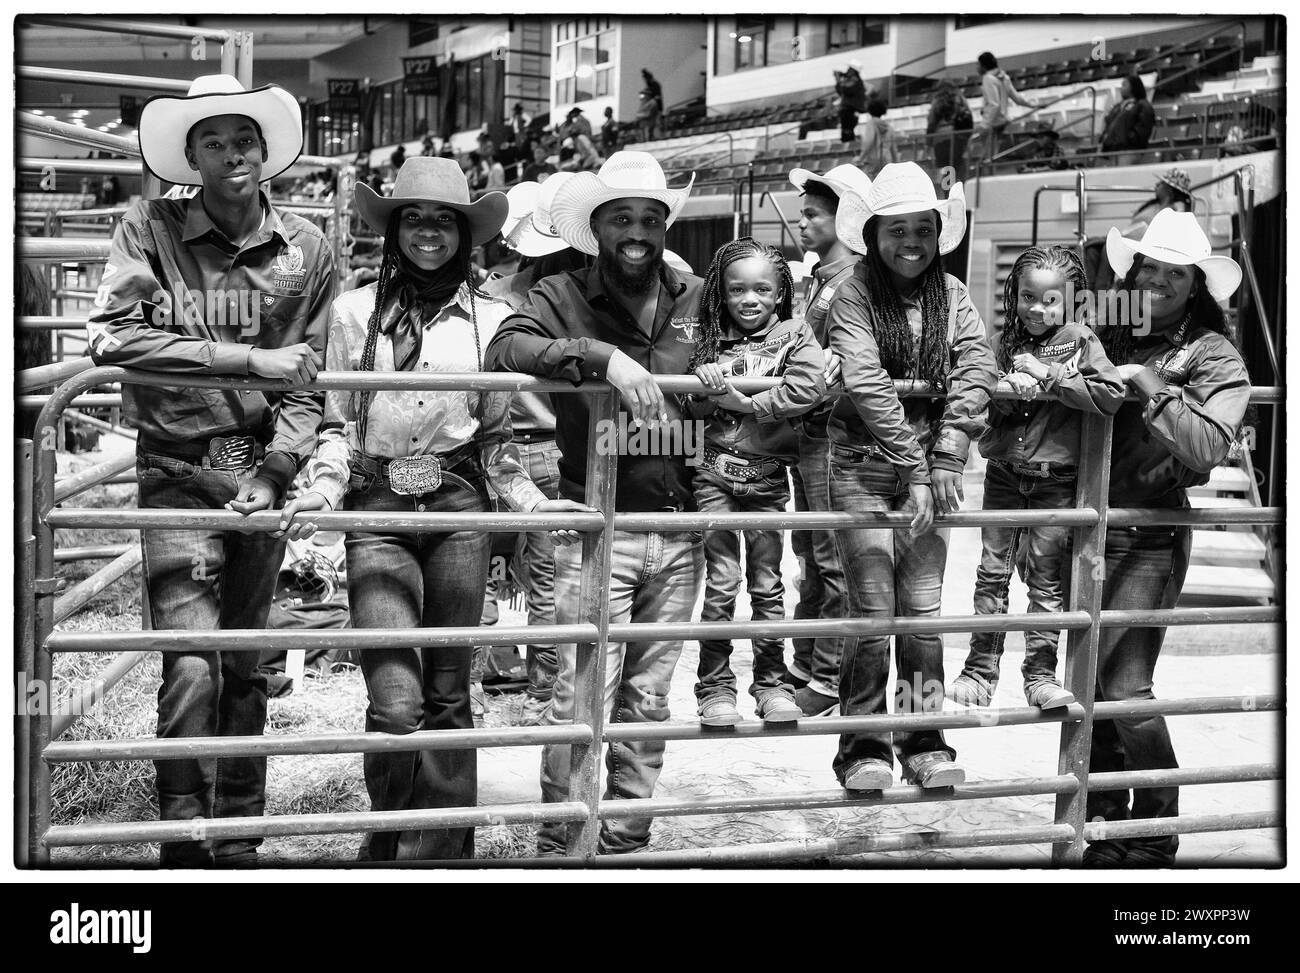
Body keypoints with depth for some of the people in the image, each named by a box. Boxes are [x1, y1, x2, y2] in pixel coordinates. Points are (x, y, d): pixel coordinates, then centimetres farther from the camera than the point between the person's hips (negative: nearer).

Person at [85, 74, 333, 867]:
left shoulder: (306, 250, 3)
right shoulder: (149, 230, -3)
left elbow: (307, 381, 2)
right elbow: (109, 336, -17)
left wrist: (271, 474, -11)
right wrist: (247, 358, -18)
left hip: (262, 471, 3)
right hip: (177, 469, -3)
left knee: (244, 665, 11)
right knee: (192, 664, -13)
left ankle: (239, 842, 24)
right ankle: (184, 843, -1)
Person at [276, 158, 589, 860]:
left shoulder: (490, 318, 10)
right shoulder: (355, 311, 8)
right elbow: (336, 424, 10)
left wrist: (532, 503, 2)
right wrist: (323, 489, -7)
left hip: (458, 509, 2)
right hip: (377, 512, -1)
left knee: (448, 697, 6)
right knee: (396, 704, -12)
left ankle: (443, 848, 19)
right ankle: (389, 842, 12)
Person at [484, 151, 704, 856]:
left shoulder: (697, 300, 11)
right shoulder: (563, 296, -1)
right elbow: (505, 349, -20)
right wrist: (603, 355, -30)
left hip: (680, 535, 4)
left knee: (648, 702, 12)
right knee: (582, 698, -6)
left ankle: (626, 839, 25)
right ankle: (559, 842, 9)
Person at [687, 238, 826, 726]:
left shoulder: (794, 335, 2)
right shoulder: (711, 340, 8)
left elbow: (808, 386, -16)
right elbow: (693, 405, 3)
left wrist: (746, 402, -14)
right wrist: (707, 387, -18)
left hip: (767, 473, 0)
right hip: (714, 470, 1)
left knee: (766, 581, 6)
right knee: (721, 581, -2)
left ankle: (772, 682, 18)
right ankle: (715, 685, 7)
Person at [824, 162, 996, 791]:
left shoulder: (950, 293, 5)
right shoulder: (853, 296, -7)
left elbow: (976, 368, -4)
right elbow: (867, 386, -16)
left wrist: (946, 457, -14)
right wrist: (912, 467, -19)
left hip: (930, 466, 3)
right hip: (864, 464, -3)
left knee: (924, 605, 5)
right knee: (871, 606, -3)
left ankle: (924, 738, 16)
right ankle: (863, 745, 8)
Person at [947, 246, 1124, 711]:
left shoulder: (1081, 341, -4)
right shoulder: (1010, 339, 7)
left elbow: (1111, 394, -18)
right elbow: (986, 398, 2)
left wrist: (1051, 375, -19)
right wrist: (1011, 387, -19)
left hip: (1056, 478, -3)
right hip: (1004, 473, 3)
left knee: (1046, 577, 2)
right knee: (992, 572, 6)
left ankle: (1040, 672, 11)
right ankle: (981, 668, 14)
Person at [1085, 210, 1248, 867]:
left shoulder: (1213, 357, -5)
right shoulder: (1110, 333, 11)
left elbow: (1206, 448, -22)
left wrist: (1147, 382, -20)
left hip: (1148, 537, -6)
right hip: (1090, 522, 6)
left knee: (1122, 683, -9)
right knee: (1086, 677, 10)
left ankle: (1157, 832, 9)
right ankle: (1105, 817, 25)